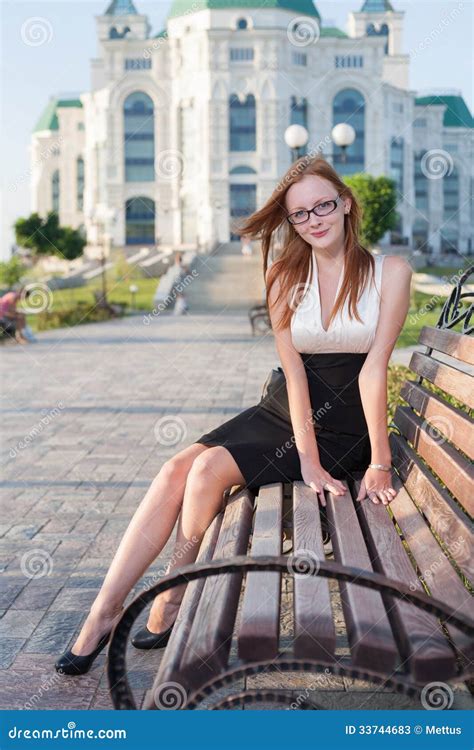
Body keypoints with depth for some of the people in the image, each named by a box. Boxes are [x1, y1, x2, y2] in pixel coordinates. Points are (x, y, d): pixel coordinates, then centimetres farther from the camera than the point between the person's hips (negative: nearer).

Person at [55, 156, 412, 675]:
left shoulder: (388, 272, -8)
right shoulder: (285, 277, 4)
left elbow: (375, 367, -15)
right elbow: (294, 369, -7)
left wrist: (379, 465, -18)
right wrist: (308, 460, -17)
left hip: (346, 428, -4)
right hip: (286, 413, 5)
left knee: (212, 468, -22)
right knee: (177, 469, -16)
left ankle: (171, 605, -3)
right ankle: (104, 614, -13)